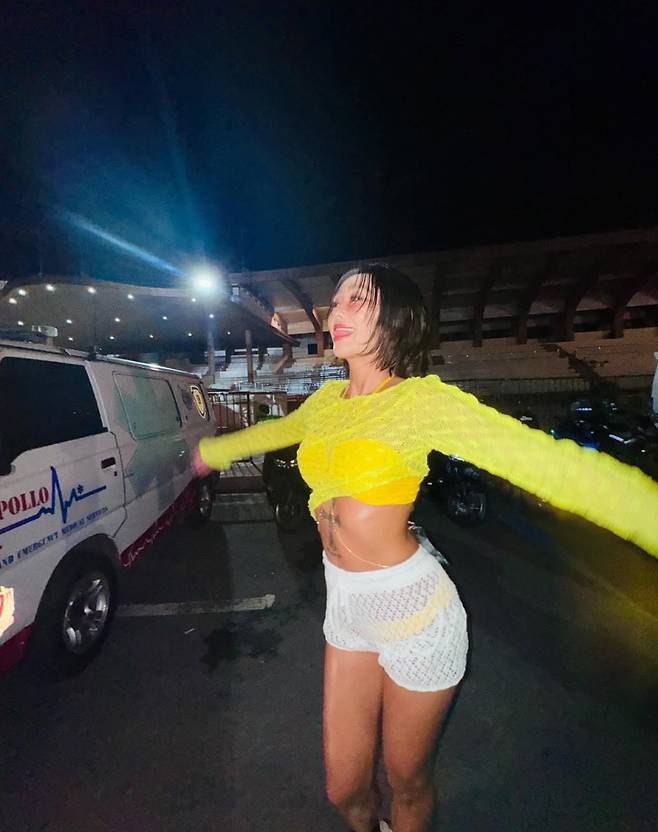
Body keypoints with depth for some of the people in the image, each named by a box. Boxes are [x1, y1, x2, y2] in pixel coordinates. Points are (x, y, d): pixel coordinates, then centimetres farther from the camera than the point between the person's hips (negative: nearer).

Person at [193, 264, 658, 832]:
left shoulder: (422, 400, -17)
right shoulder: (328, 400, 2)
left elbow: (551, 462, -25)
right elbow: (271, 432, 21)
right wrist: (210, 452, 36)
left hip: (411, 605, -5)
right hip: (345, 602, 5)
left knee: (408, 784, 21)